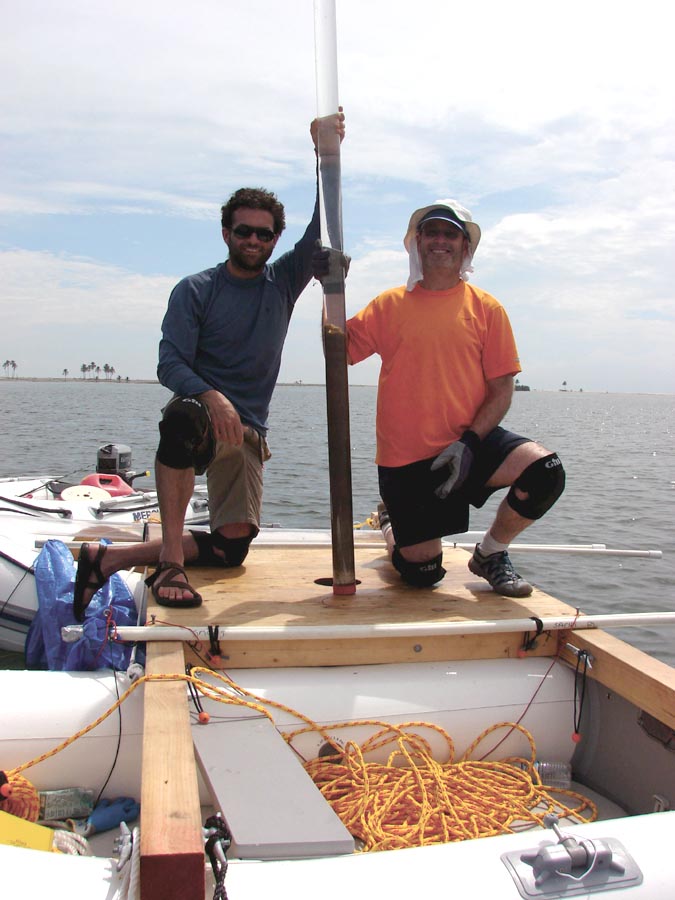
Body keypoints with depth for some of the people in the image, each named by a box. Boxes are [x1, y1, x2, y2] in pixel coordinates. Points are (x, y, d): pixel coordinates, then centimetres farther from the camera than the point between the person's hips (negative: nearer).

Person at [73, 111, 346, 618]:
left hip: (247, 431, 4)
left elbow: (321, 231, -4)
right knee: (182, 418, -43)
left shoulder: (284, 282, 9)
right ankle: (171, 563, -37)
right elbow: (170, 364, -11)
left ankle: (109, 559, 4)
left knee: (231, 548, -5)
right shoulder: (196, 290, -1)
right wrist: (212, 398, -31)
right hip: (200, 409, -4)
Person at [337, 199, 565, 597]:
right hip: (405, 458, -1)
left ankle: (490, 554, 2)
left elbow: (501, 391, -2)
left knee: (545, 471, -25)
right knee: (421, 572, 1)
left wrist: (468, 442, -15)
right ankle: (391, 522, 38)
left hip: (470, 441, 1)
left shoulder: (486, 308, 2)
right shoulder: (390, 304, 4)